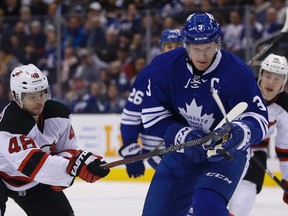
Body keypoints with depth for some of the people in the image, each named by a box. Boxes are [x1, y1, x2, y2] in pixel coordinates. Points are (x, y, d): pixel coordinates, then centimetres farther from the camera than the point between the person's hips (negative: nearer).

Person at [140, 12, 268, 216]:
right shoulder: (164, 67, -13)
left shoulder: (237, 72, -22)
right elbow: (152, 115, -8)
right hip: (182, 151, 4)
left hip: (227, 151, -4)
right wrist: (182, 135, -23)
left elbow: (258, 118, -21)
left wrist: (239, 132, -43)